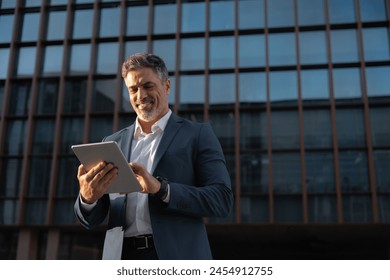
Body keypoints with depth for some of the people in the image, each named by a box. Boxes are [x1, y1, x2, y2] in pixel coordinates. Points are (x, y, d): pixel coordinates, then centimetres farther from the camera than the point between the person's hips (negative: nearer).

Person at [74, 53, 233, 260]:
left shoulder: (197, 134, 4)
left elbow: (222, 200, -6)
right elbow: (91, 220, 12)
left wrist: (161, 189, -18)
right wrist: (88, 197, -11)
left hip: (177, 257, -3)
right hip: (122, 257, 3)